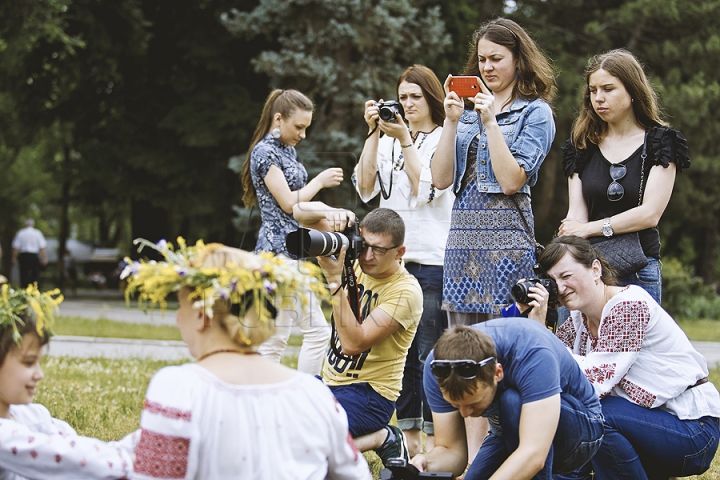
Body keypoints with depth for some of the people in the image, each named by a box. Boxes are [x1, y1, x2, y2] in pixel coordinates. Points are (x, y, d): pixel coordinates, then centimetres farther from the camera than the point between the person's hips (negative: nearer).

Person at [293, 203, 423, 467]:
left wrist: (334, 280, -28)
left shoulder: (405, 291, -18)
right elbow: (301, 212, 1)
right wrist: (331, 212, -22)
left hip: (369, 393, -7)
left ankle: (381, 439, -4)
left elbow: (353, 343, -26)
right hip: (329, 380, 8)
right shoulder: (355, 257, 0)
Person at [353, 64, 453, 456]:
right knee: (400, 350, 7)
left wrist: (404, 139, -11)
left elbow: (426, 188, -11)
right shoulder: (387, 141, 14)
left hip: (432, 259, -5)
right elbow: (365, 188, 2)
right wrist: (374, 133, -3)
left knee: (430, 353, -6)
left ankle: (433, 436, -1)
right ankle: (407, 434, 14)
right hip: (393, 259, 5)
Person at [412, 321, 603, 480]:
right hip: (511, 434, 5)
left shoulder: (534, 356, -38)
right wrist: (427, 463, -42)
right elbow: (452, 450, -20)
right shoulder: (438, 365, -23)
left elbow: (533, 455, -45)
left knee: (513, 402, -35)